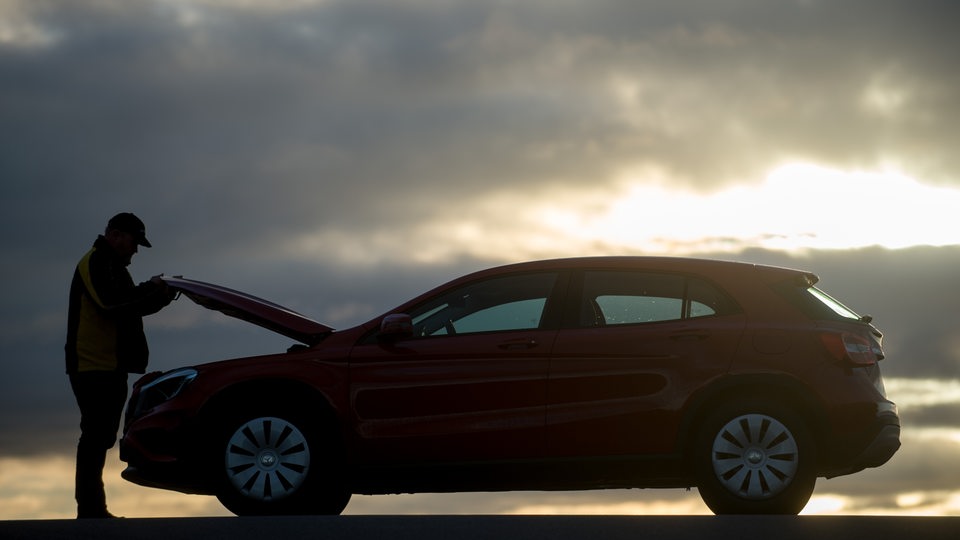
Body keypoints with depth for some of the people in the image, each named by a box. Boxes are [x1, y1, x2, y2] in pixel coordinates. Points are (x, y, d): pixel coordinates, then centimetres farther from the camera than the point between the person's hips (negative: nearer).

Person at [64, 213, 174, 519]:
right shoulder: (95, 262, -10)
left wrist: (161, 295, 7)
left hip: (109, 366, 11)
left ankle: (92, 510, 17)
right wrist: (152, 289, -13)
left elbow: (131, 306, 23)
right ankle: (90, 510, -13)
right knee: (96, 436, -12)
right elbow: (111, 302, -23)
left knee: (100, 437, 12)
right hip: (93, 365, -11)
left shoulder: (112, 266, 24)